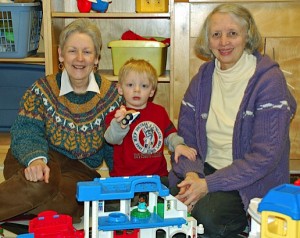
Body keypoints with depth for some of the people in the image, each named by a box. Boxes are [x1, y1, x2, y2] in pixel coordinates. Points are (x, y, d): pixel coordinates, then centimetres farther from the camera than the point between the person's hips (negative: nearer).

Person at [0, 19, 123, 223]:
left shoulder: (110, 95, 1)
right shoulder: (43, 89, -2)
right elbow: (26, 131, -13)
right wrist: (35, 159, -35)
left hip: (80, 169, 2)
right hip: (45, 159, -1)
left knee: (63, 202, -34)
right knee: (40, 184, -38)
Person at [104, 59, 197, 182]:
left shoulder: (159, 111, 11)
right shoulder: (116, 115, -3)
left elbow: (169, 134, 22)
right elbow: (111, 138, -22)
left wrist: (178, 145, 0)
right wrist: (120, 125, -44)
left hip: (158, 175, 3)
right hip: (125, 177, -3)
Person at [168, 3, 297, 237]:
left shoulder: (269, 79, -11)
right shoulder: (202, 78, 7)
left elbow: (265, 156, -17)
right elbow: (185, 137, 6)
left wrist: (208, 184, -22)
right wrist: (191, 172, -15)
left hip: (253, 183, -4)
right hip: (206, 168, 4)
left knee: (207, 214, -31)